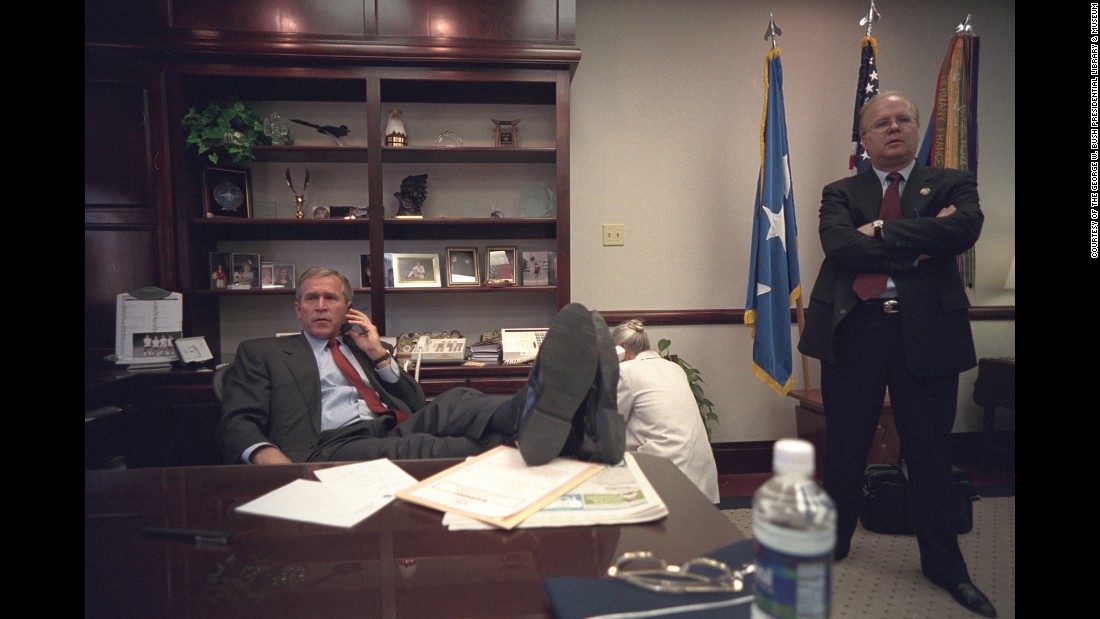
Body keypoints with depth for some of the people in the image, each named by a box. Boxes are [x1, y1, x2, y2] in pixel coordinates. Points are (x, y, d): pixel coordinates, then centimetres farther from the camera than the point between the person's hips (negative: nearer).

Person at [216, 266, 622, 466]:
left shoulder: (364, 345, 30)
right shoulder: (261, 354, 22)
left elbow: (416, 406, 23)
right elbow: (236, 424, 8)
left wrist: (380, 355, 9)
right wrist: (266, 455, -17)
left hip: (396, 431, 4)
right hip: (333, 448, -3)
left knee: (454, 405, -29)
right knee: (418, 449, -36)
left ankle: (538, 411, -62)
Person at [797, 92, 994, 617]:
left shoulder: (951, 184, 8)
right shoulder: (840, 193, 7)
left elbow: (966, 227, -14)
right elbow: (840, 246, -13)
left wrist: (881, 232, -13)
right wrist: (919, 246, -14)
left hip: (927, 332, 0)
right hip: (854, 329, 0)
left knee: (929, 454, 12)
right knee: (844, 449, 12)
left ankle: (944, 565, 31)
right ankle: (834, 540, 34)